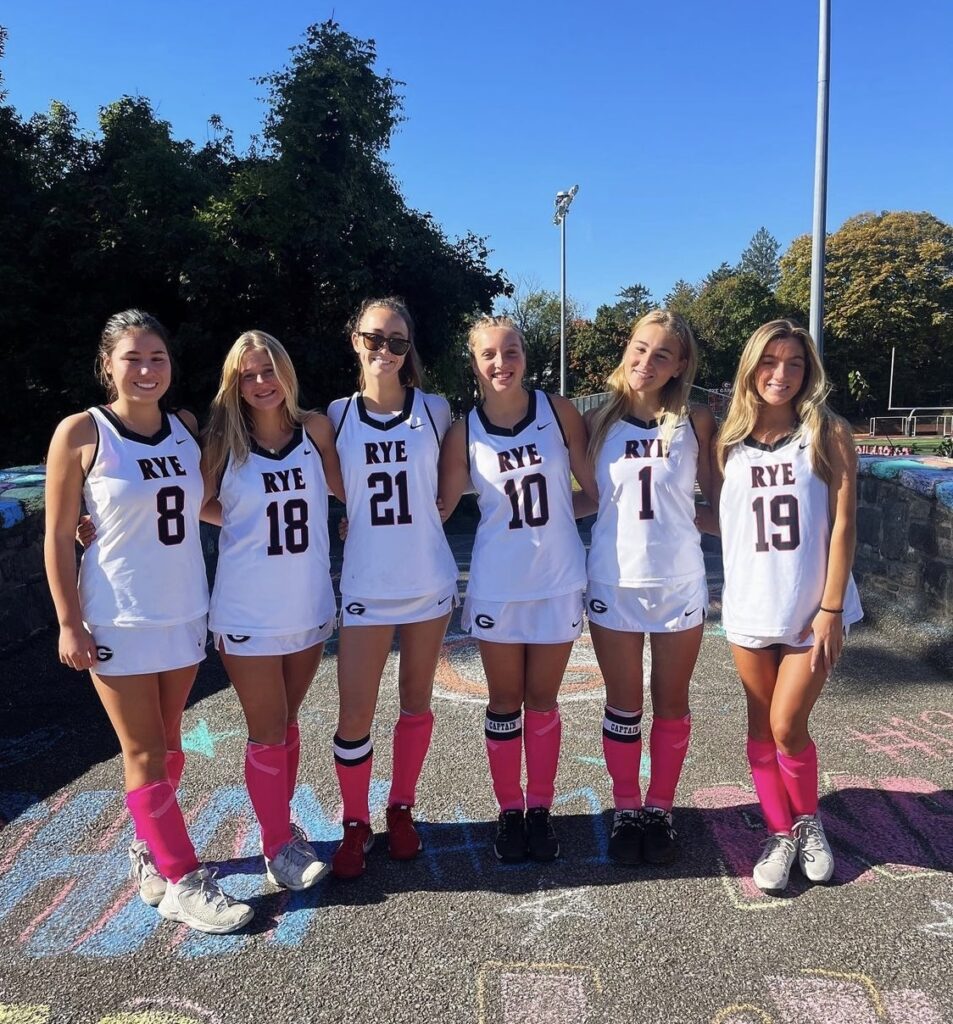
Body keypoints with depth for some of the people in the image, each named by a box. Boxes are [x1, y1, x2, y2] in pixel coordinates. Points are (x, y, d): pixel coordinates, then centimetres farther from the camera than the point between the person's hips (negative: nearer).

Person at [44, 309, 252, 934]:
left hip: (185, 612, 5)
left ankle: (149, 847, 35)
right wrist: (69, 623, -9)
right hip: (118, 619, -4)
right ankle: (181, 881, 16)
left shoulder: (187, 427, 2)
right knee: (145, 753, 4)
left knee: (167, 745, 15)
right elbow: (59, 537, -8)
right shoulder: (81, 433, -11)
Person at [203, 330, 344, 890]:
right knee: (268, 731, 7)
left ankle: (282, 821, 37)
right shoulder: (224, 440, -7)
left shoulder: (316, 429, -3)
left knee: (287, 722, 18)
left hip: (311, 607, 2)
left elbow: (349, 488, 6)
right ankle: (278, 845, 24)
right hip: (248, 614, -2)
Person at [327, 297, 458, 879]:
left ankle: (402, 809, 32)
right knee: (355, 714, 0)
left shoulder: (436, 411, 0)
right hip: (365, 586, 0)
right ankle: (356, 824, 21)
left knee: (417, 702, 12)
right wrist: (359, 524, -1)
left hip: (429, 582, 1)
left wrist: (421, 519, 0)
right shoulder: (337, 416, 0)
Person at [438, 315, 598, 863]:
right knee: (505, 703, 12)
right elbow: (440, 506, 2)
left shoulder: (559, 411, -5)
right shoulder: (465, 432, -4)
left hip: (559, 580, 0)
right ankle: (509, 811, 29)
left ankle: (540, 809, 29)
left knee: (542, 700, 12)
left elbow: (595, 483, 2)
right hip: (497, 585, 0)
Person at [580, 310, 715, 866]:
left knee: (671, 705, 12)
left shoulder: (694, 422, -2)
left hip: (680, 584, 0)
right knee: (624, 708, 11)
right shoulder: (599, 421, 1)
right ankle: (626, 810, 28)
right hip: (613, 584, 0)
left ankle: (660, 809, 31)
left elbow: (717, 496, 4)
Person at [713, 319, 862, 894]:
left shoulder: (829, 434, -5)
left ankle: (809, 822, 27)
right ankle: (781, 835, 29)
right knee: (762, 727, 10)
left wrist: (831, 609, -11)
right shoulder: (731, 442, 3)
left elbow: (842, 526, -8)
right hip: (750, 608, 3)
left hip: (811, 607, -3)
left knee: (788, 726, -3)